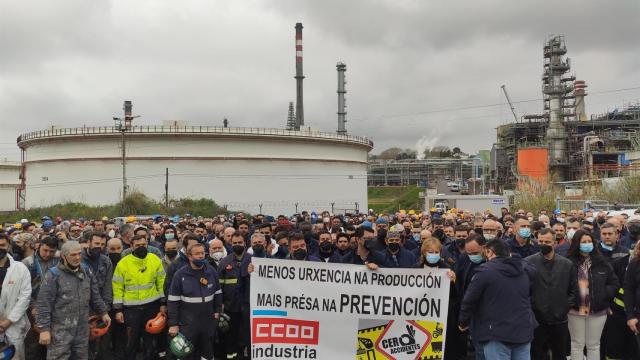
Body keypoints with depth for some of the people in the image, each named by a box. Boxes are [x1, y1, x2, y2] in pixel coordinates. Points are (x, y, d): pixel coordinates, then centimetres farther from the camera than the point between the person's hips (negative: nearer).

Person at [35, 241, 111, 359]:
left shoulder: (86, 271, 6)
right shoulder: (53, 275, -11)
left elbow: (95, 296, 18)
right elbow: (43, 304, -13)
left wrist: (103, 312, 21)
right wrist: (44, 328, -16)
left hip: (82, 330, 5)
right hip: (60, 331, -5)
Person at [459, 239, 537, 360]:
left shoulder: (485, 270, -10)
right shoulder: (524, 270, 11)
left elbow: (469, 300, -8)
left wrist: (464, 322, 6)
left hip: (498, 333, -6)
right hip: (524, 330, 6)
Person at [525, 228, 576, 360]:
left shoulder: (567, 264, 3)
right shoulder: (528, 262, -7)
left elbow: (573, 289, 12)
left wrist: (567, 306, 3)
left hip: (560, 320, 3)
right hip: (536, 320, -2)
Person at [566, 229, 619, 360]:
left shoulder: (601, 262, 0)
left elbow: (615, 283, 5)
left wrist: (603, 294, -8)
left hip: (597, 310, 2)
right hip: (575, 310, -2)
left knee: (594, 345, 12)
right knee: (577, 345, 10)